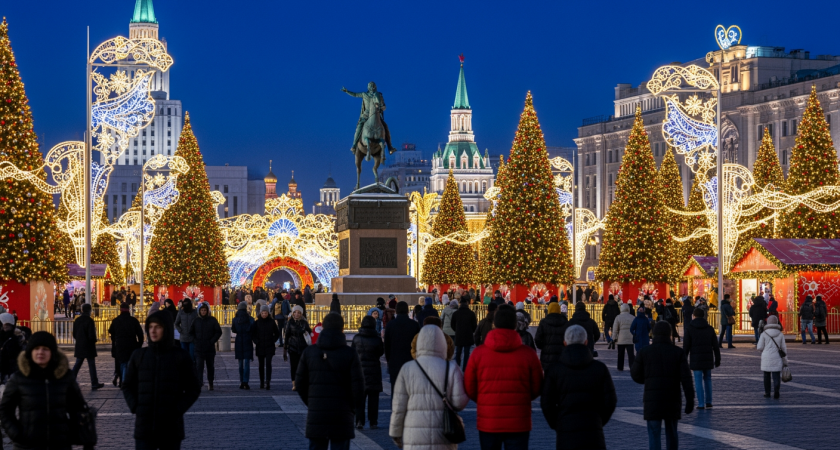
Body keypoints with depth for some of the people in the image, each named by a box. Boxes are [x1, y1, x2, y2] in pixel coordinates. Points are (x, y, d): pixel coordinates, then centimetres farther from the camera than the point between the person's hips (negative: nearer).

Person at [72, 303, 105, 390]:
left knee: (77, 364, 13)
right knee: (92, 365, 1)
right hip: (88, 347, -6)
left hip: (79, 346, 6)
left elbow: (74, 334, 9)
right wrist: (95, 340, 1)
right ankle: (94, 384, 5)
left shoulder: (77, 320, 5)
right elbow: (92, 336, -19)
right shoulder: (89, 321, -16)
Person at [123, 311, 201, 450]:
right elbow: (128, 386, 14)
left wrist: (177, 411, -9)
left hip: (171, 428, -1)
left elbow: (193, 389, 3)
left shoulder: (181, 356, -1)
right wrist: (135, 408, -2)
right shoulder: (139, 356, 5)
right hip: (145, 426, 1)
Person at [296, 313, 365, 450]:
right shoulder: (350, 354, -7)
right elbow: (358, 387, -9)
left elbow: (300, 383, 3)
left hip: (316, 414, 2)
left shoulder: (309, 352, 0)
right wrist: (351, 406, 8)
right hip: (342, 417, -2)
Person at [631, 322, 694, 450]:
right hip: (672, 401, 2)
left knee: (654, 436, -1)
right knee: (671, 433, 19)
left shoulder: (644, 352, -2)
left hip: (652, 401, -2)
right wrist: (690, 401, -7)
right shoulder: (678, 352, -2)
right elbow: (686, 378, -8)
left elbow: (636, 376, 8)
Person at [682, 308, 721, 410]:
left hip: (695, 359, -3)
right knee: (707, 379, 17)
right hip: (708, 359, 3)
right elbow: (716, 346, 7)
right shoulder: (710, 328, 6)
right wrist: (717, 360, 13)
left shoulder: (689, 328, -4)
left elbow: (686, 346, -6)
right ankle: (708, 402, 16)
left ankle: (701, 403, -2)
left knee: (698, 381, 0)